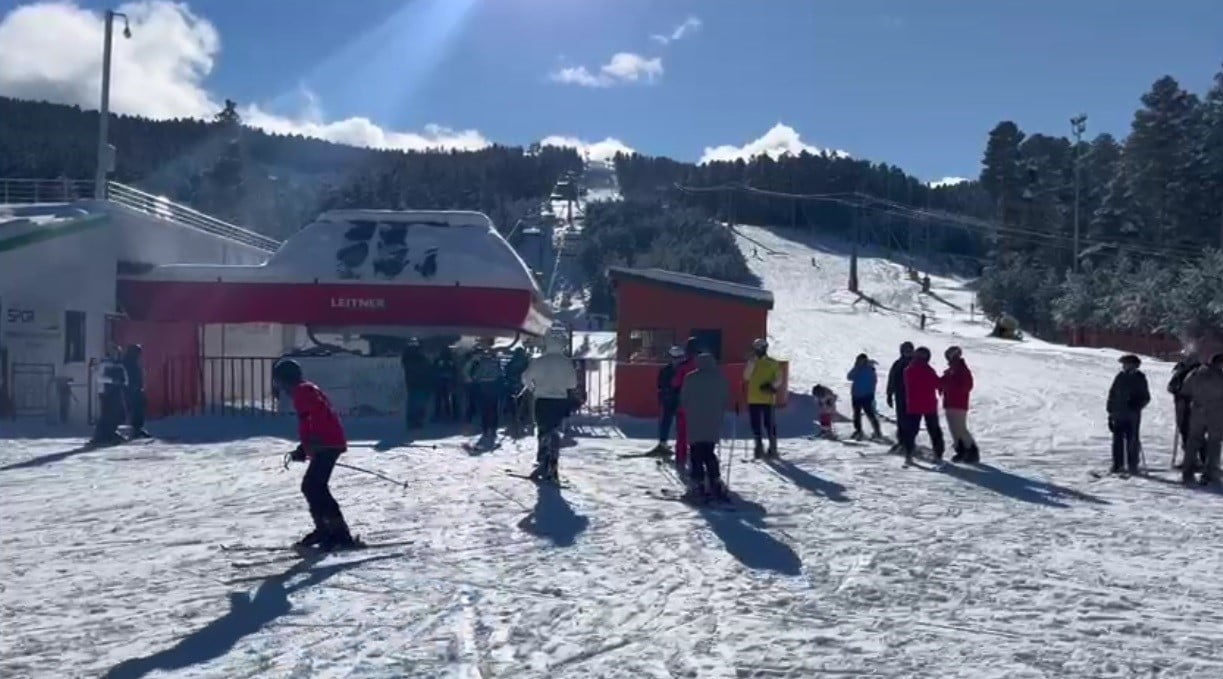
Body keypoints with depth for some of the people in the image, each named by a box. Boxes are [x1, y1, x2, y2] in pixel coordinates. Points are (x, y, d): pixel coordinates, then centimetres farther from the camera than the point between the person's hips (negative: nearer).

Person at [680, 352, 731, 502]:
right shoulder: (720, 378, 4)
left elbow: (683, 400, -2)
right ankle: (715, 485, 3)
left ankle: (698, 486, -6)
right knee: (710, 454, 12)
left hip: (695, 424, -3)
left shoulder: (691, 378, -5)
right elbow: (726, 401, 8)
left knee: (697, 455, 1)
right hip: (714, 424, 3)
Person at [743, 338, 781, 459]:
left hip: (767, 398, -3)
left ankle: (772, 447, 7)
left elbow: (778, 379, -1)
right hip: (753, 399, 3)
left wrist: (771, 386, -20)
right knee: (755, 423, 6)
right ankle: (759, 446, 17)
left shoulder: (772, 363, 0)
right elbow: (746, 376, -6)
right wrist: (752, 361, -13)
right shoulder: (752, 362, 9)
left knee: (769, 423, -1)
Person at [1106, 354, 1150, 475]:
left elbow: (1146, 397, 1)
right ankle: (1117, 464, 11)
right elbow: (1112, 395, 11)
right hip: (1119, 414, 3)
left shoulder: (1140, 378, 0)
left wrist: (1137, 405, -16)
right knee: (1117, 440, 5)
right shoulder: (1120, 377, 6)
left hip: (1133, 415, -3)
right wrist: (1111, 412, 8)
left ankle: (1133, 466, 7)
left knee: (1132, 441, -1)